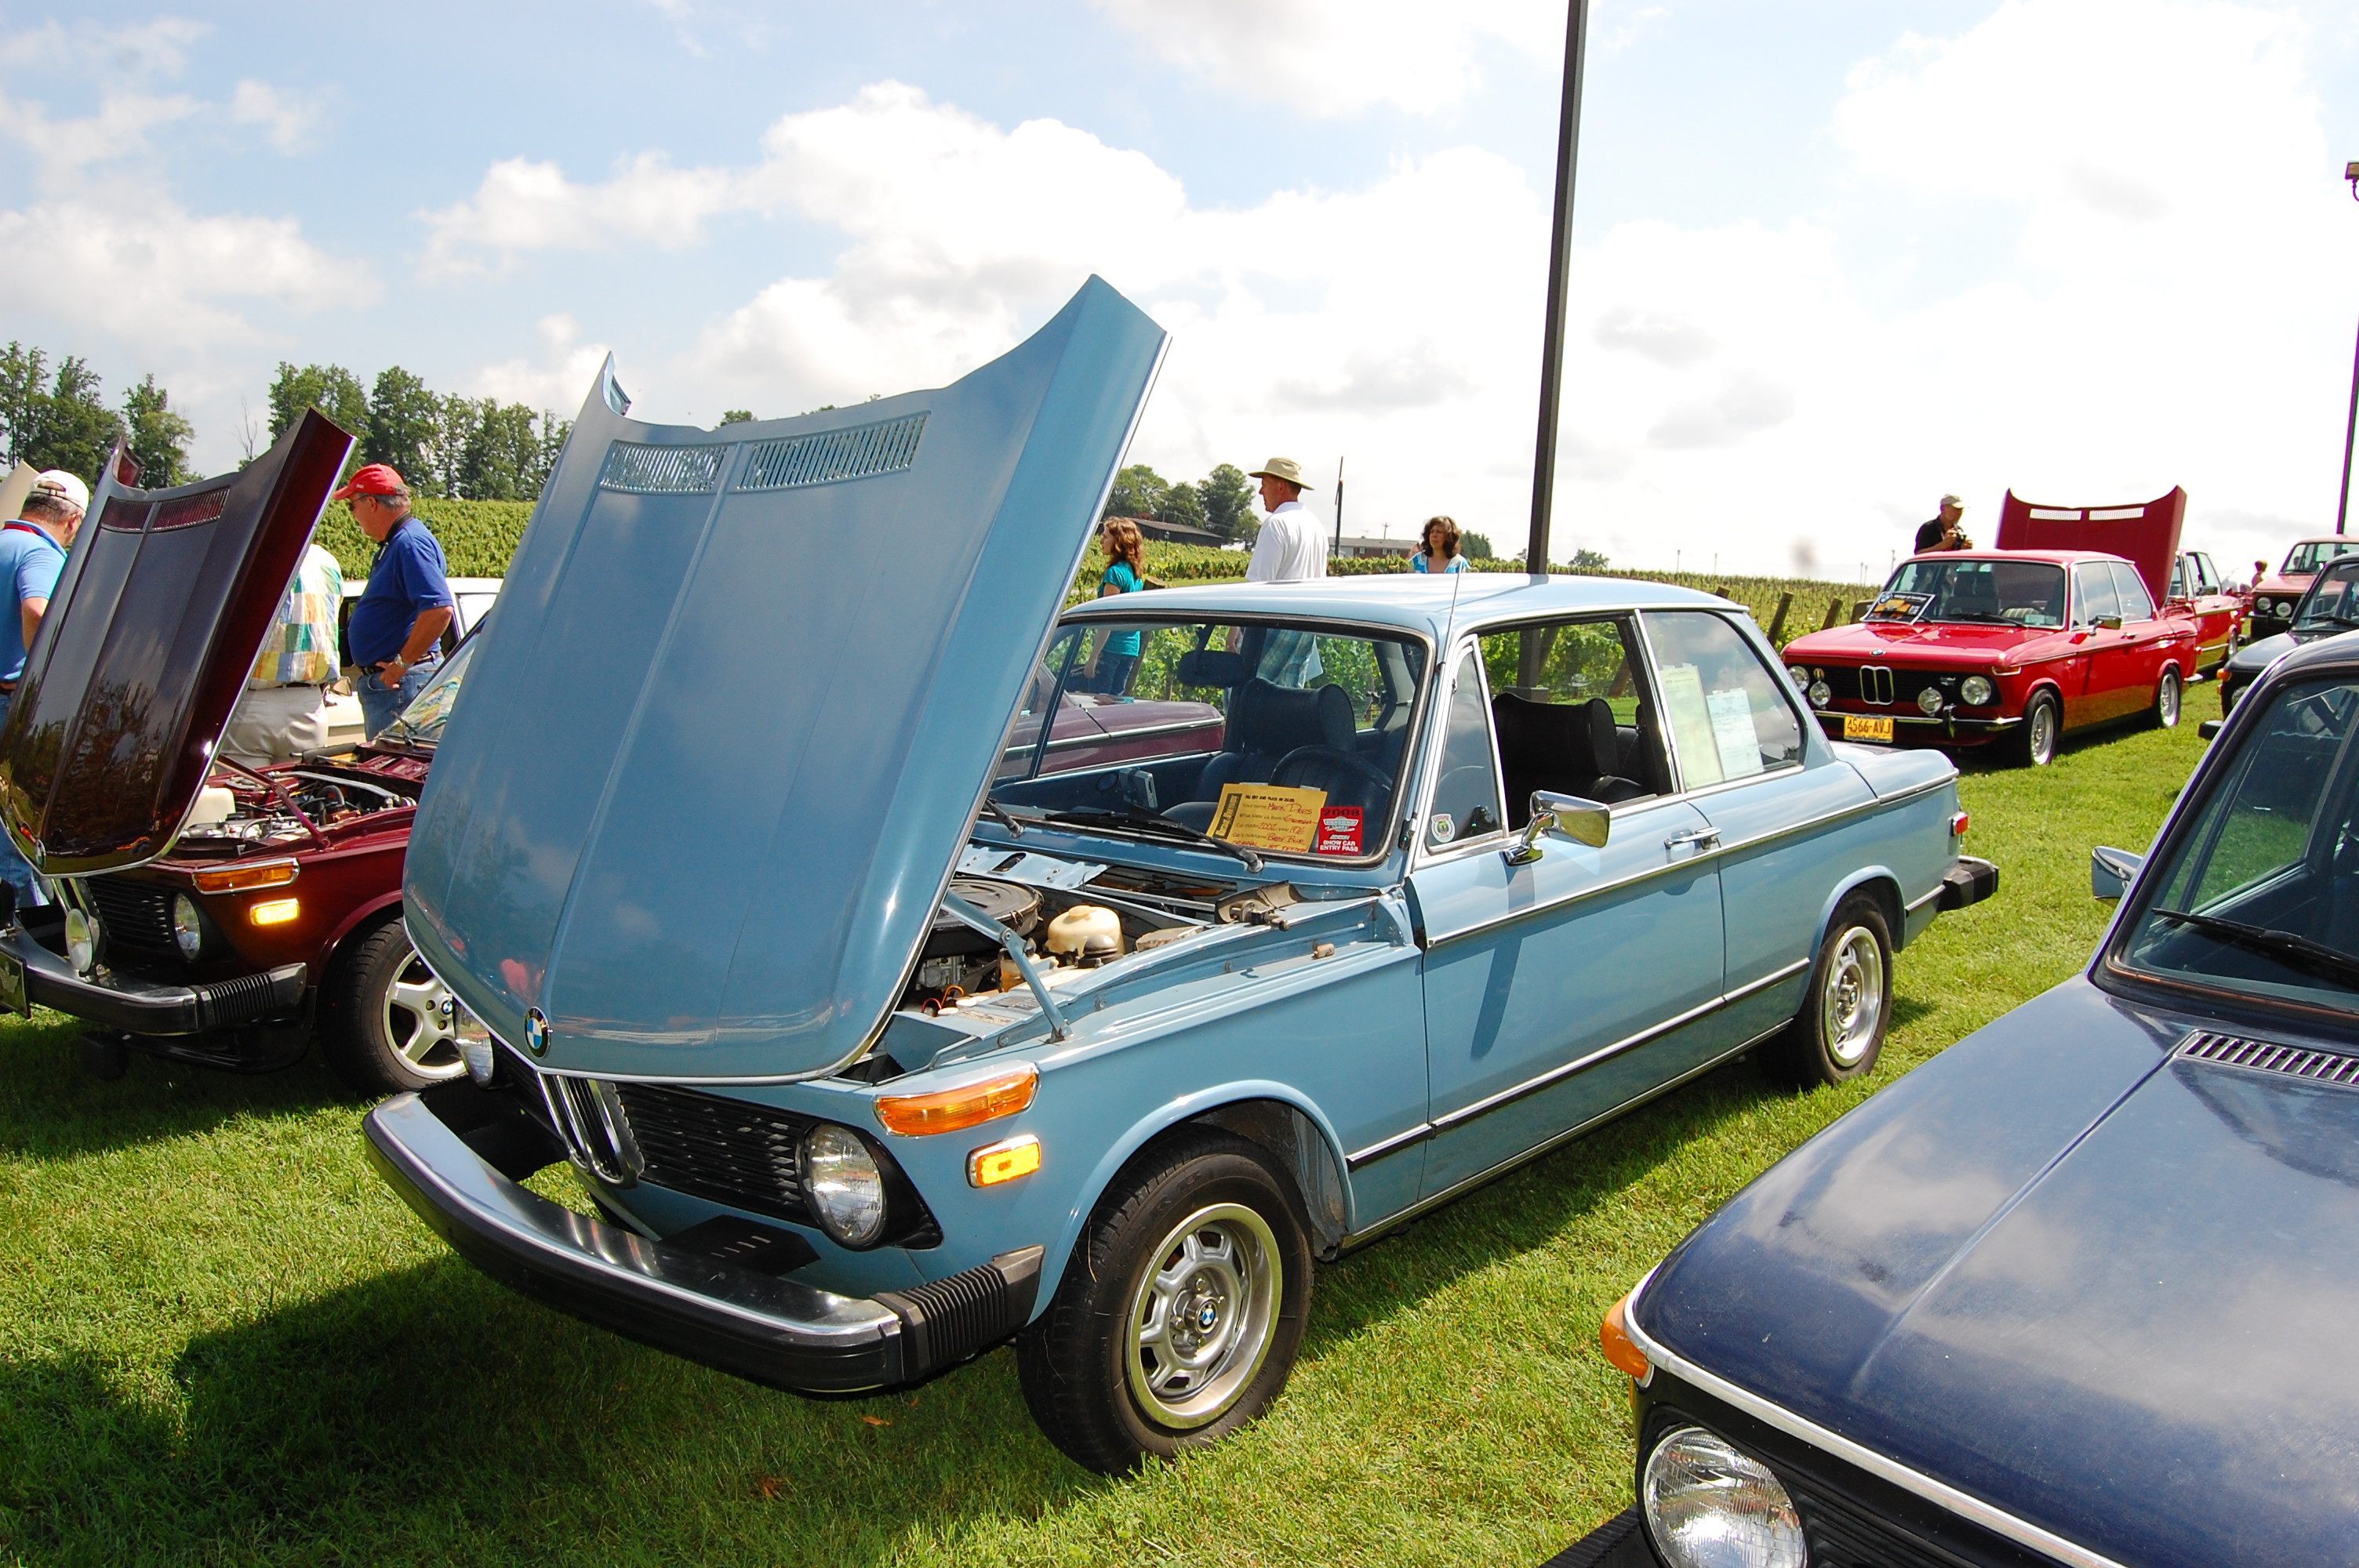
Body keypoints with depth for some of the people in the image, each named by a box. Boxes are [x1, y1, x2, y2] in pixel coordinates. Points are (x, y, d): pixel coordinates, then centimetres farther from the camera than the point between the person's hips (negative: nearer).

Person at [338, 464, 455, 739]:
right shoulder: (392, 545, 17)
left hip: (402, 685, -11)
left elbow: (440, 609, -29)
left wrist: (403, 663, -23)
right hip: (381, 682, 11)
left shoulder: (410, 543, -17)